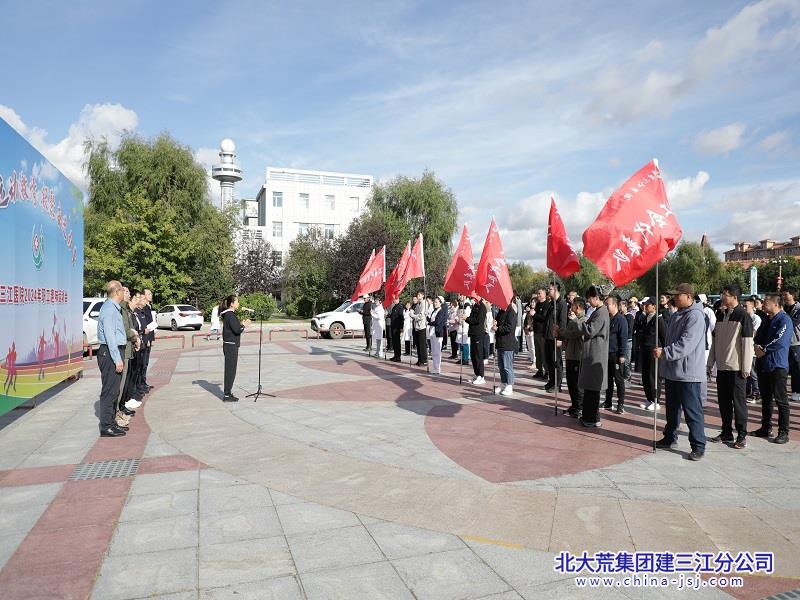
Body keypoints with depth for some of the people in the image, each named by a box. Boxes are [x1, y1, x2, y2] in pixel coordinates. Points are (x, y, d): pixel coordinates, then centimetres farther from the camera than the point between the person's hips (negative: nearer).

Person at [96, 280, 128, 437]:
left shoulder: (114, 308, 15)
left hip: (114, 352, 11)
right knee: (109, 391, -6)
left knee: (114, 390, 16)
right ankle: (106, 427, 0)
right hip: (110, 353, -11)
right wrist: (117, 359, -22)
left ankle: (111, 423, 25)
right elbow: (110, 336, -20)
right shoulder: (109, 308, -15)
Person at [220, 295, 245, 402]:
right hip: (231, 346, -10)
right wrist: (244, 325, -6)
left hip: (231, 346, 10)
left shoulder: (228, 314, 14)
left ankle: (228, 393, 25)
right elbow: (237, 330, -21)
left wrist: (241, 325, 9)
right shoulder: (230, 315, -17)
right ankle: (227, 395, 4)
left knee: (230, 370, 16)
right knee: (230, 371, -3)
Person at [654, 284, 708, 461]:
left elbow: (686, 344, -25)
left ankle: (698, 446, 8)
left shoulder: (695, 316, -16)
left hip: (688, 373, -9)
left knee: (692, 411, -2)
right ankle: (670, 438, 32)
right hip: (672, 371, 9)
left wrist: (664, 352, -24)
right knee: (672, 408, 19)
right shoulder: (675, 316, 14)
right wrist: (662, 351, 10)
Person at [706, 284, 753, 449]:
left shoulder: (743, 316, -9)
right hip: (721, 367, 6)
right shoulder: (720, 315, 10)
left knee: (738, 401, 1)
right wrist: (710, 363, 12)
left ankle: (742, 435, 11)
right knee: (723, 401, 11)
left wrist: (746, 368, -14)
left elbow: (748, 343, -12)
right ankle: (726, 432, 21)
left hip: (736, 368, -6)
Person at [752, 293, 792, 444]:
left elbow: (780, 341, -19)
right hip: (763, 364, 8)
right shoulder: (766, 321, 16)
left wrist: (764, 349, -9)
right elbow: (757, 338, 16)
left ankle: (783, 432, 5)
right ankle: (766, 428, 23)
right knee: (765, 399, 14)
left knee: (781, 400, -2)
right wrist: (757, 347, -5)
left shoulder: (784, 320, -9)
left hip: (777, 365, -8)